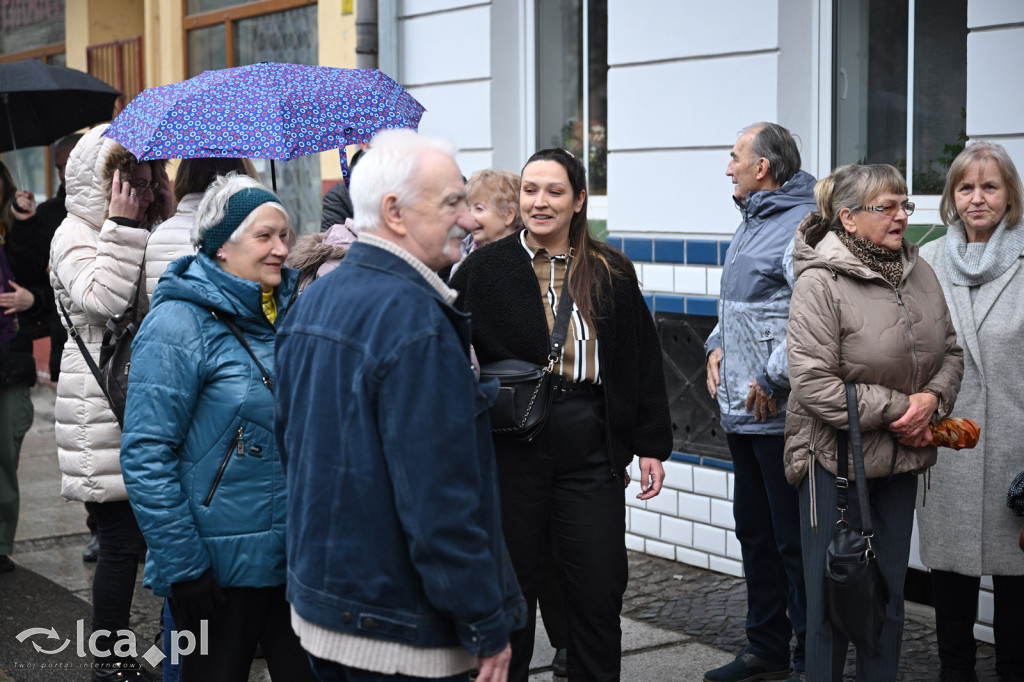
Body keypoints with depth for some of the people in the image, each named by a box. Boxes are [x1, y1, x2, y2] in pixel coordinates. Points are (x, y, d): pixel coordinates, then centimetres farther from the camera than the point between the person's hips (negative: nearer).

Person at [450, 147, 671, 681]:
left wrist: (651, 446, 5)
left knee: (598, 587, 5)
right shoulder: (483, 269, 2)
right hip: (509, 450, -1)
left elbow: (642, 361, 9)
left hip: (590, 447, 1)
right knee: (510, 583, 9)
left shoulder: (612, 273, 7)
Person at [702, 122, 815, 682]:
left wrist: (772, 381, -21)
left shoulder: (804, 227, -16)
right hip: (741, 411, 10)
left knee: (794, 540, -2)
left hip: (783, 413, -10)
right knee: (754, 531, 17)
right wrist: (718, 345, 11)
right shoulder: (751, 223, 16)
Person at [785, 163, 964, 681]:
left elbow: (949, 351, 13)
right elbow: (814, 385, -21)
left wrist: (932, 399, -8)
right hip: (837, 456, -6)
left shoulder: (918, 273, 4)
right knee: (833, 595, 3)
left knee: (889, 593, 16)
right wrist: (898, 407, -17)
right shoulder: (819, 283, -16)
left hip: (902, 457, 6)